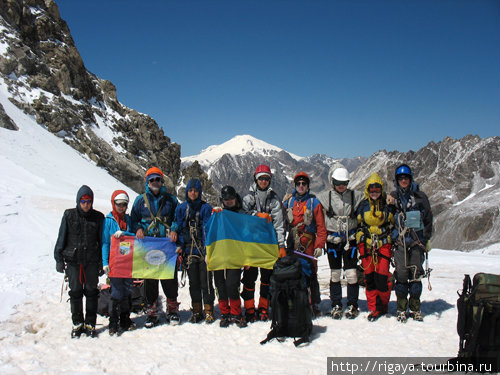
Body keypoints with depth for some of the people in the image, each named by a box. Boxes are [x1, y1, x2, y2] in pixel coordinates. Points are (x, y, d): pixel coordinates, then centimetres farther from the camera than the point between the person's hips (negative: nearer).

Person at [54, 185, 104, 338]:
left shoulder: (98, 217, 4)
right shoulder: (69, 215, 3)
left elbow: (102, 240, 7)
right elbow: (61, 238, 6)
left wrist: (102, 262, 4)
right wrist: (59, 259, 2)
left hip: (92, 260, 0)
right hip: (73, 260, 0)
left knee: (91, 292, 4)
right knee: (75, 292, 4)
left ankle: (90, 323, 15)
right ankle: (77, 323, 18)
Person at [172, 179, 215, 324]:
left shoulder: (206, 208, 3)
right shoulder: (181, 208, 11)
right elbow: (178, 229, 10)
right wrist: (180, 248, 0)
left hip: (203, 250, -3)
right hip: (189, 251, 3)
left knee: (205, 281, -3)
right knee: (193, 282, 8)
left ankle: (208, 310, 8)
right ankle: (197, 311, 17)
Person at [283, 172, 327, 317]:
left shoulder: (314, 203, 2)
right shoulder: (288, 202, 12)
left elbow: (321, 227, -1)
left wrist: (319, 246, -9)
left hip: (308, 245, -3)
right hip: (291, 245, 3)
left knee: (310, 275, -2)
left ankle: (315, 305, 9)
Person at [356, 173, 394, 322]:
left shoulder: (387, 204, 5)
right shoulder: (363, 205, 9)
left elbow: (393, 224, 14)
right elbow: (358, 225, 18)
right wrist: (360, 240, 10)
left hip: (384, 244, -1)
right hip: (367, 245, 2)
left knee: (382, 276, -7)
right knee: (369, 276, -1)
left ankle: (383, 306, 14)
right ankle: (374, 309, 8)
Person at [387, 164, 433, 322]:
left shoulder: (420, 196, 4)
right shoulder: (393, 197, 8)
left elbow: (428, 219, 7)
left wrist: (426, 240, 3)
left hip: (417, 241, 0)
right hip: (400, 242, 0)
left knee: (416, 275, 4)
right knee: (401, 275, -3)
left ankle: (415, 308, 14)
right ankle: (401, 309, 7)